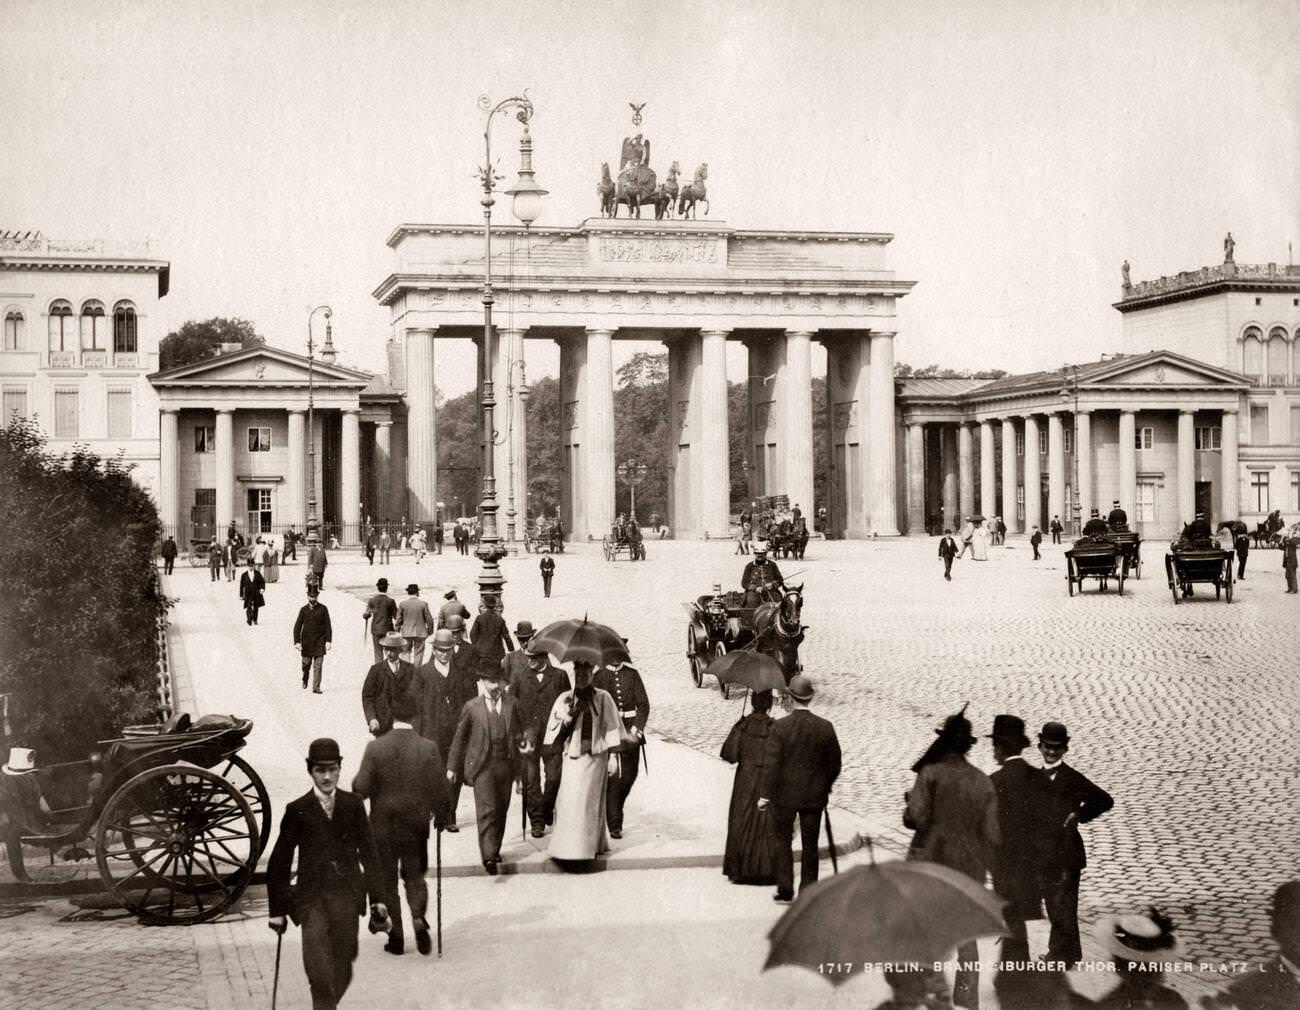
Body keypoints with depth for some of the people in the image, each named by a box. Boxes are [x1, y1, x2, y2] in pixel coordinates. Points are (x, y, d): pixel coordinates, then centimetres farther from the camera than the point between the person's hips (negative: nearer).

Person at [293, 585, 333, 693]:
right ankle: (304, 680, 36)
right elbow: (297, 627, 1)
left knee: (318, 666, -5)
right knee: (306, 664, 8)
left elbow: (328, 626, 0)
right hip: (306, 642, 1)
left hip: (319, 642, -1)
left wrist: (328, 641, -6)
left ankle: (316, 687, -2)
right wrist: (297, 642, -7)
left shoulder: (323, 609, 0)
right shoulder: (304, 610, 2)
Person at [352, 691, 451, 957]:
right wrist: (442, 816, 10)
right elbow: (439, 789, -6)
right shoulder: (429, 748, -9)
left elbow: (362, 789, -11)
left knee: (387, 882, 11)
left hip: (383, 827, -1)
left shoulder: (375, 747, -12)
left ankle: (396, 937, 13)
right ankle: (418, 916, -8)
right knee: (414, 875, 17)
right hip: (415, 826, 1)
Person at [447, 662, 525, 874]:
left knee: (501, 810, 9)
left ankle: (494, 849, 26)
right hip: (482, 766, -3)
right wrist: (453, 766, 9)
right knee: (487, 809, -12)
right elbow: (460, 738, 7)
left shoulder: (511, 704, 7)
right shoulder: (472, 707, 1)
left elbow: (517, 734, 13)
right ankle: (489, 856, -18)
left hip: (505, 764, 3)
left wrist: (522, 742, -6)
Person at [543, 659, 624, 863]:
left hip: (595, 756, -2)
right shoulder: (565, 700, 6)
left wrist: (613, 756, -4)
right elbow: (554, 730, 3)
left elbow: (611, 729, 1)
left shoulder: (603, 699, 2)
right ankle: (568, 845, 8)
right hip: (572, 755, 2)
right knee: (569, 802, -2)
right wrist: (569, 716, -13)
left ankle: (590, 845, 3)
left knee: (589, 802, -3)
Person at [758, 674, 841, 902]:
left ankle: (785, 890, 9)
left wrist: (765, 794, -14)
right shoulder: (825, 727, -5)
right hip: (814, 796, 2)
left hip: (785, 794, -2)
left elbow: (771, 763, -17)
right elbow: (834, 765, 3)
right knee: (810, 845, 11)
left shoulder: (780, 727, -14)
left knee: (781, 840, 12)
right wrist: (825, 787, 18)